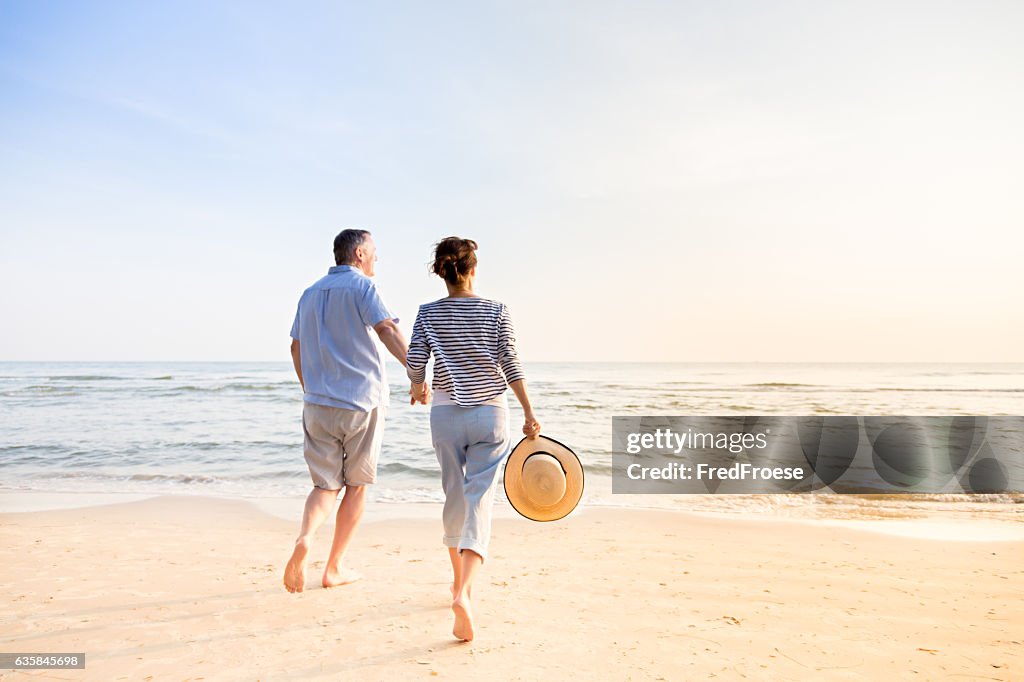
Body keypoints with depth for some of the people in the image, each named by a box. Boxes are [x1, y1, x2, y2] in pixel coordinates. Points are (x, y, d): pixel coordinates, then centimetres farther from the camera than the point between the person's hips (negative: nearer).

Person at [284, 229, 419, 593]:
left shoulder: (311, 293, 16)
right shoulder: (361, 286, -5)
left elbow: (296, 347, 22)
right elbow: (387, 329, -21)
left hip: (318, 404, 5)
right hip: (362, 399, -5)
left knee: (325, 485, 9)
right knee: (356, 485, 10)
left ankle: (304, 538, -20)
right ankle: (333, 568, 16)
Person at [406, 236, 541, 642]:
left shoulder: (429, 314, -2)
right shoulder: (496, 311, -3)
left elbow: (415, 363, -6)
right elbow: (510, 365, -6)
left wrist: (418, 388, 17)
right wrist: (529, 413, -1)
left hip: (447, 414, 2)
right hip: (490, 414, -2)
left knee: (455, 497, 18)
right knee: (479, 502, -3)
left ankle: (459, 583, 34)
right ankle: (464, 592, -20)